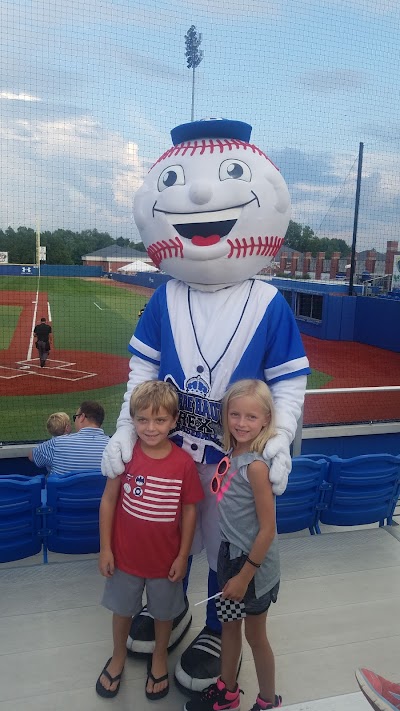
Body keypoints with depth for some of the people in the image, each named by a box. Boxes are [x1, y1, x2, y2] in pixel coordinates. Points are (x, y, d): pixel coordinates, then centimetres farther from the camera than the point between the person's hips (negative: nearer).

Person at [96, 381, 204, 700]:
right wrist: (105, 548, -5)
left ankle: (159, 658, 50)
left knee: (164, 612, 22)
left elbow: (190, 510, -8)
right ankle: (118, 656, 51)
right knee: (122, 609, 23)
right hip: (125, 555, 1)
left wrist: (183, 556, -5)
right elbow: (108, 500, -8)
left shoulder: (184, 463, -19)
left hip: (166, 558, 0)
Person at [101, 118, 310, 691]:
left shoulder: (270, 305, -12)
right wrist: (126, 428, -7)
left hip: (237, 455, -2)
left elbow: (289, 382, -8)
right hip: (169, 447, 3)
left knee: (225, 546, 16)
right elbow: (143, 368, 0)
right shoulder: (164, 300, -5)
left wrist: (279, 442, -17)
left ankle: (215, 633, 42)